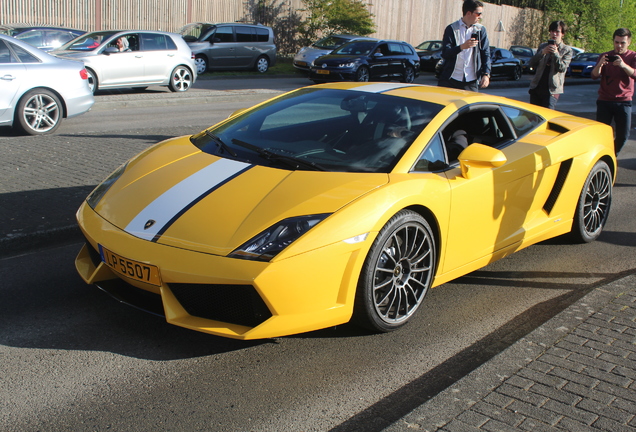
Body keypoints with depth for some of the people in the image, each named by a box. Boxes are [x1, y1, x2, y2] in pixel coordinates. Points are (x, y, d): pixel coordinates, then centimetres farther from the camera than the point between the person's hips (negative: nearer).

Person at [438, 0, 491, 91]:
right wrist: (462, 47, -23)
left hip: (471, 81, 2)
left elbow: (486, 54, 6)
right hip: (450, 80, -2)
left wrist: (486, 74, -6)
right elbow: (445, 54, -8)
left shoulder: (481, 30, 7)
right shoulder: (452, 29, 0)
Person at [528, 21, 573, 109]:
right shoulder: (543, 46, 13)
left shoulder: (567, 50, 4)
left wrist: (555, 53, -19)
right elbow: (531, 64, 4)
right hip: (536, 87, 4)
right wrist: (542, 52, -11)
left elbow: (562, 68, -9)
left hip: (552, 90, -4)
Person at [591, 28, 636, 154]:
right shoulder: (605, 56, 9)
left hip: (624, 102, 0)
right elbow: (594, 76, -4)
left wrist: (623, 65, -34)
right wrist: (600, 64, -26)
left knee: (623, 135, -1)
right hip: (604, 101, 0)